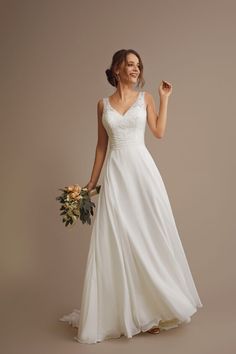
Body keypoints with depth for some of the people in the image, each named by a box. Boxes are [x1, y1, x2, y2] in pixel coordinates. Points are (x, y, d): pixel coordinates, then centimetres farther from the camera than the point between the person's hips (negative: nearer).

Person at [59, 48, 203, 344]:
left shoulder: (145, 98, 8)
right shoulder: (103, 104, 10)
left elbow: (159, 132, -1)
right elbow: (102, 144, 12)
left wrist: (164, 98, 2)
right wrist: (93, 179, 10)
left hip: (142, 169, 0)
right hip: (115, 173, 1)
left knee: (149, 234, 1)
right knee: (116, 239, 0)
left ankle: (153, 305, 17)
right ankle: (125, 310, 14)